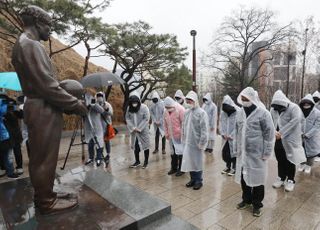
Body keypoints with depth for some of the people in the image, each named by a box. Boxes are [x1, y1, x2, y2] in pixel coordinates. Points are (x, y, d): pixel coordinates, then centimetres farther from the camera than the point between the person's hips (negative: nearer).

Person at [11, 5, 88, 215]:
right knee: (45, 159, 0)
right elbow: (47, 85, -21)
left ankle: (44, 196, 31)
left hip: (41, 109, 11)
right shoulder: (31, 45, -13)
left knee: (40, 158, 17)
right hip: (44, 111, -11)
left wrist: (69, 103, 15)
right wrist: (75, 104, -13)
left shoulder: (24, 44, 19)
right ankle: (46, 202, 15)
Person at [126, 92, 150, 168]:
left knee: (145, 145, 6)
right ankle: (137, 161, 30)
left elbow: (146, 119, -15)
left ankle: (146, 162, 23)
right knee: (135, 146, 12)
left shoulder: (144, 107, -13)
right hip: (134, 131, 4)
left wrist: (139, 128, -17)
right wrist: (133, 127, -12)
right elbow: (127, 118, 1)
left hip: (143, 131, -4)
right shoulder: (129, 108, -1)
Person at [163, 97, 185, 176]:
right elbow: (165, 124, 12)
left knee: (180, 152, 2)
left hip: (179, 136, -6)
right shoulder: (166, 111, 5)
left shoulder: (180, 109, -16)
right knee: (173, 152, 17)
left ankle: (181, 169, 17)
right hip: (171, 136, 7)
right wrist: (166, 134, 10)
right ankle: (174, 168, 31)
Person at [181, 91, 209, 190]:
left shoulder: (201, 113, -12)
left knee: (197, 162, 6)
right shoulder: (186, 112, 7)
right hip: (188, 142, 6)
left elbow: (204, 129, -14)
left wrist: (202, 143, -15)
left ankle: (198, 181, 22)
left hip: (197, 143, -6)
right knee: (189, 161, 13)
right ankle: (193, 179, 30)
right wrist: (183, 140, 11)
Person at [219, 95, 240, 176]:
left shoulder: (238, 112, -12)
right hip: (225, 137, 5)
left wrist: (231, 136, -13)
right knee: (225, 152, 8)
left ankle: (234, 168, 20)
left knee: (233, 152, 3)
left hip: (234, 137, -5)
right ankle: (228, 166, 28)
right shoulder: (223, 112, 3)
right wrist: (223, 134, -4)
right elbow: (221, 123, 8)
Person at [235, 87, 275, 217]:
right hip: (243, 153, 5)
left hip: (257, 153, -5)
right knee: (243, 177, 15)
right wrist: (236, 148, 13)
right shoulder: (241, 113, 7)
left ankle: (257, 204, 26)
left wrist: (266, 153, -11)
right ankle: (246, 199, 35)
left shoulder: (263, 113, -11)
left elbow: (269, 134, -10)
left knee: (257, 178, 7)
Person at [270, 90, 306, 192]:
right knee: (280, 160, 16)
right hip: (278, 140, 5)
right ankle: (281, 178, 32)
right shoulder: (273, 109, 2)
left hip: (290, 140, -5)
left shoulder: (293, 108, -13)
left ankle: (290, 180, 24)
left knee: (290, 161, 7)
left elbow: (295, 121, -24)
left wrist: (281, 133, -26)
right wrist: (274, 131, -18)